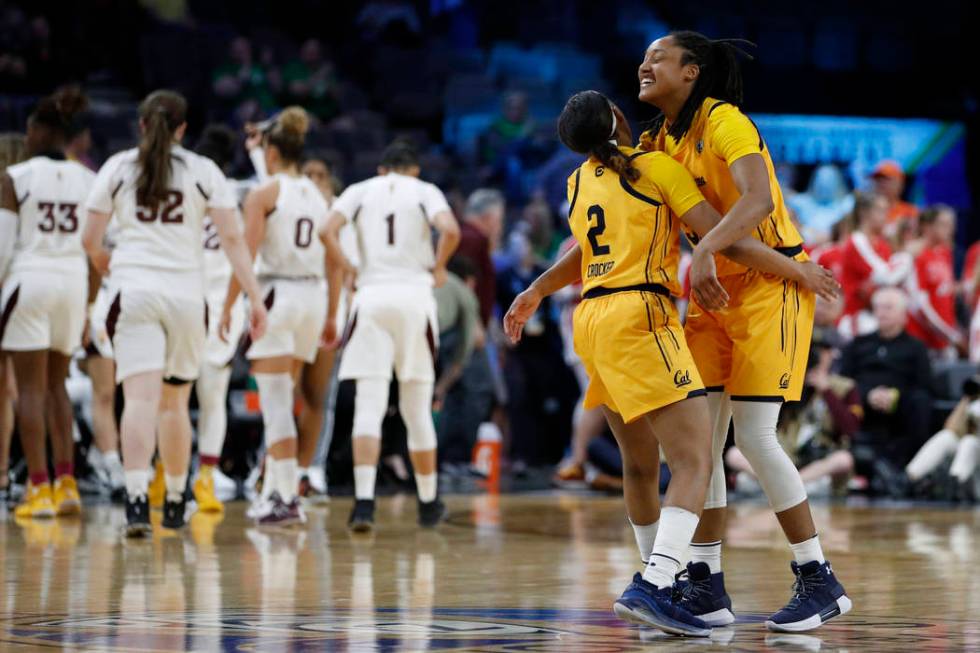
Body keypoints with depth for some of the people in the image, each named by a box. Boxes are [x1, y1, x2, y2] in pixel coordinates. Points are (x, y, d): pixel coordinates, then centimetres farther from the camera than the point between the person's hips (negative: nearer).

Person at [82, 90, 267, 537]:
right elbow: (232, 238, -2)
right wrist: (255, 297, -2)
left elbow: (90, 240, 6)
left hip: (132, 293, -1)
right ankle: (175, 503, 28)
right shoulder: (203, 171, 6)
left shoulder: (117, 168, 6)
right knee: (175, 403, 16)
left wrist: (106, 266, 28)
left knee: (140, 399, -11)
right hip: (186, 294, 1)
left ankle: (136, 500, -28)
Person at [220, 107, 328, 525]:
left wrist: (228, 306, -8)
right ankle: (272, 491, 18)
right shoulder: (318, 196, 13)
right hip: (313, 295, 6)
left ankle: (287, 497, -12)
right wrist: (331, 318, 20)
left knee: (276, 401, -6)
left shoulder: (263, 194, -4)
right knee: (280, 400, 15)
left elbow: (246, 254, -12)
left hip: (276, 294, -6)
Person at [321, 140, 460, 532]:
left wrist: (344, 269, 7)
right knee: (417, 410, 11)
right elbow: (450, 230, -12)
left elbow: (329, 232, -6)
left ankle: (364, 500, -19)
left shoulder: (360, 191, 11)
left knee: (368, 408, -4)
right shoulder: (425, 191, 8)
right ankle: (429, 504, 21)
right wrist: (438, 268, 4)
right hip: (415, 295, 0)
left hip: (371, 297, 0)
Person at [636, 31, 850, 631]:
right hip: (715, 293, 8)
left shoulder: (724, 121, -15)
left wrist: (707, 249, -47)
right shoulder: (661, 142, 10)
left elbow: (758, 200, -32)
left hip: (771, 285, -8)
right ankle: (707, 586, 5)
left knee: (754, 435, -12)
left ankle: (820, 581, -2)